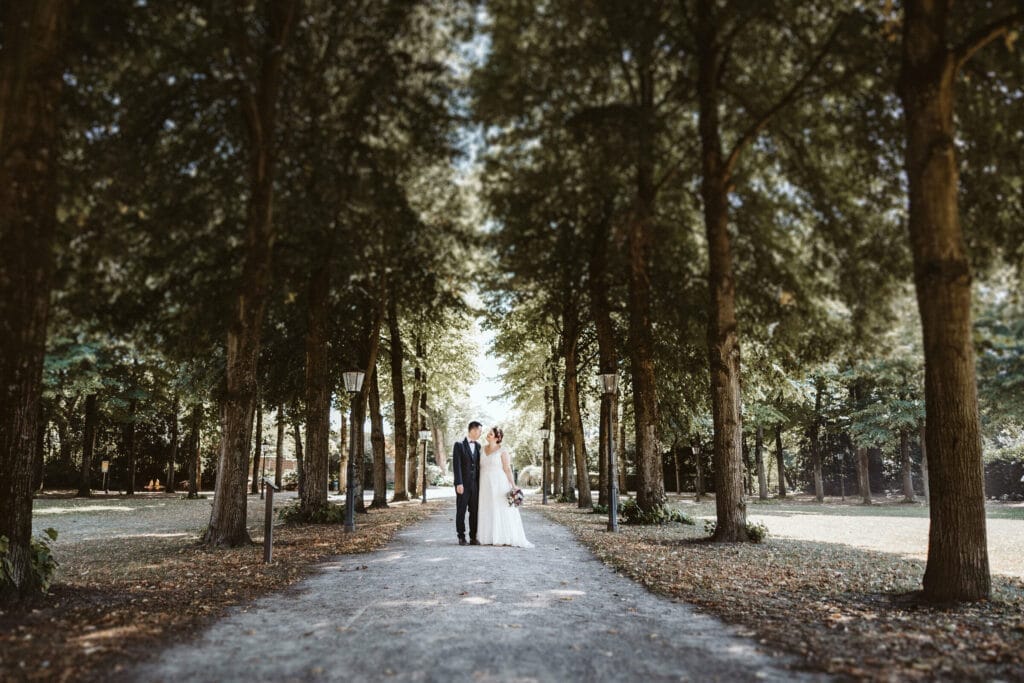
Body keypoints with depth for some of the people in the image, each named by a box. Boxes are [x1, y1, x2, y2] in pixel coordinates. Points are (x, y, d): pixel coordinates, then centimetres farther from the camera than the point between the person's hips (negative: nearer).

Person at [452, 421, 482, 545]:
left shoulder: (478, 446, 12)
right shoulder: (459, 445, -4)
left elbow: (478, 465, 14)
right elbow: (456, 465, -10)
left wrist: (480, 483, 8)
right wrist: (459, 483, -17)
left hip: (475, 484, 5)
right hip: (463, 485, -5)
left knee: (474, 511, 4)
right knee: (461, 511, 2)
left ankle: (473, 537, 9)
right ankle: (461, 537, 11)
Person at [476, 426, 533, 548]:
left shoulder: (502, 451, -6)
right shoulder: (483, 449, 9)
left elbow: (507, 468, -8)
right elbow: (480, 466, 13)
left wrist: (513, 485, -13)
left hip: (499, 484, -5)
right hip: (486, 484, 6)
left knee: (501, 510, -4)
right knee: (488, 511, 5)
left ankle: (503, 538, 1)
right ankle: (491, 538, 11)